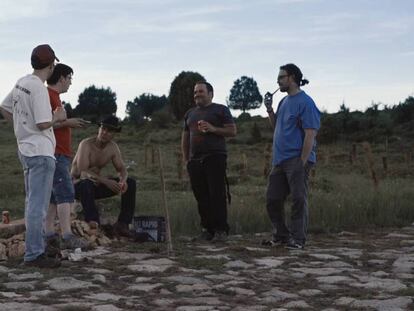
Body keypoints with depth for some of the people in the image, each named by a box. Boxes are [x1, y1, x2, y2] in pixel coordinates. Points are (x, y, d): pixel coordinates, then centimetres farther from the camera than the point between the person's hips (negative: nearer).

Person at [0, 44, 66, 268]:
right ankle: (34, 254, -5)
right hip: (41, 152, -10)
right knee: (38, 205, -7)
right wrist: (57, 117, -3)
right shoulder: (39, 88, -19)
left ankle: (34, 248, 27)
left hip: (26, 149, 10)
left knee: (32, 203, 18)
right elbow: (43, 124, -22)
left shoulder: (21, 83, 8)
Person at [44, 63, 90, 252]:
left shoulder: (54, 96, 20)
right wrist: (66, 122, -15)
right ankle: (67, 237, -14)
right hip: (55, 154, -10)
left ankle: (50, 237, 9)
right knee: (65, 193, -12)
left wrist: (70, 123, 15)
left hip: (60, 154, 10)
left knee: (54, 197, 8)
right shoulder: (48, 95, -11)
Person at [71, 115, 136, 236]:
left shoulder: (113, 147, -2)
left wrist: (123, 180, -26)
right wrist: (105, 181, -42)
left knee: (130, 183, -8)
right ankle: (93, 223, -33)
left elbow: (122, 169, 0)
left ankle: (122, 224, -9)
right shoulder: (86, 144, -22)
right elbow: (82, 172, -31)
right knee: (86, 183, -42)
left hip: (97, 183, 6)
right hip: (78, 185, -6)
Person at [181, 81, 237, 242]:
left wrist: (213, 129, -13)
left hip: (215, 158, -5)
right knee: (201, 196, 1)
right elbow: (185, 138, 24)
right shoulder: (190, 113, 22)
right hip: (195, 160, 5)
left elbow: (232, 131, 0)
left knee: (217, 194, -10)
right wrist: (185, 159, 13)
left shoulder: (220, 110, 7)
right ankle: (207, 228, 8)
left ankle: (221, 230, -9)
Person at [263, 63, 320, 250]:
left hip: (297, 159, -9)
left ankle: (298, 239, 2)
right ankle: (281, 235, 22)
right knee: (272, 199, 10)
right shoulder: (284, 101, 16)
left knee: (298, 199, -4)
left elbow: (310, 135, -15)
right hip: (279, 159, 9)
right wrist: (269, 109, 8)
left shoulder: (305, 102, -10)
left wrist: (302, 163, -20)